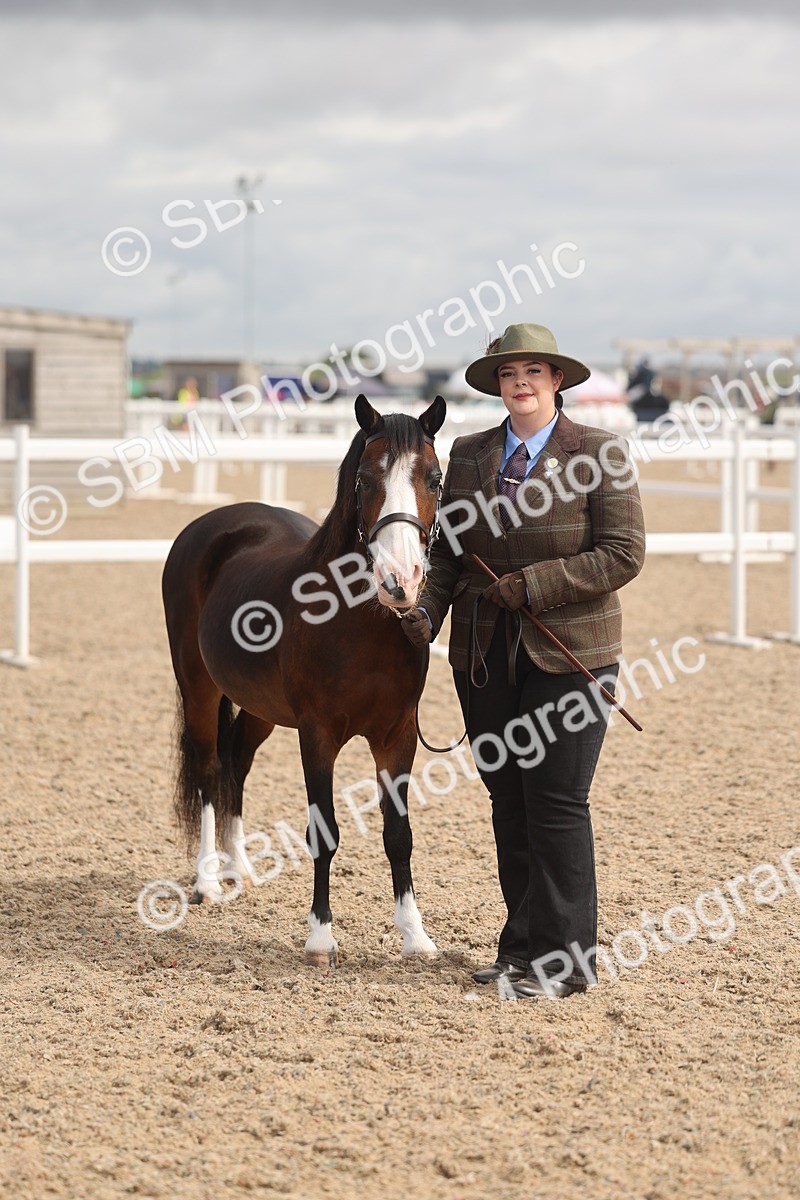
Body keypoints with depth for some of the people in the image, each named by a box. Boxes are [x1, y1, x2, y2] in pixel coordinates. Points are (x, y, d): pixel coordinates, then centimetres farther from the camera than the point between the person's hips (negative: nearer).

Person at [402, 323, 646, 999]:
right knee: (508, 803, 9)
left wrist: (533, 585, -16)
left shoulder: (600, 455, -5)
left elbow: (623, 554, -11)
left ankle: (565, 960, 1)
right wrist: (427, 610, -7)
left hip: (570, 653, -5)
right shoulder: (469, 456, 9)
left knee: (556, 801, -6)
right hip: (485, 656, 5)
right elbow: (450, 548, 11)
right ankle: (522, 947, 17)